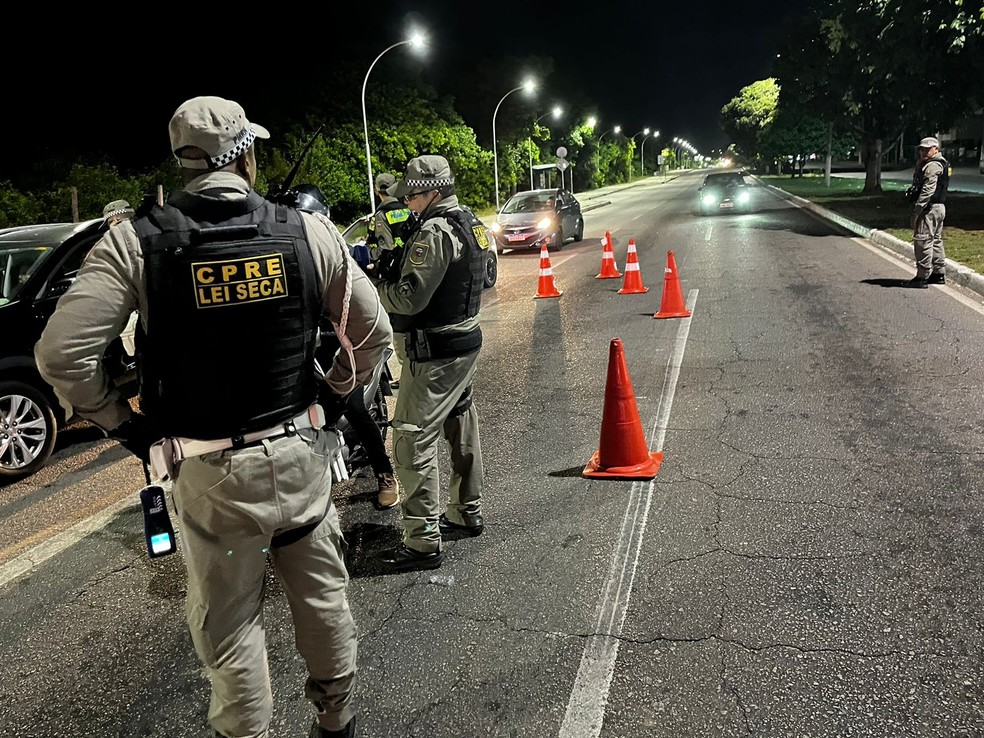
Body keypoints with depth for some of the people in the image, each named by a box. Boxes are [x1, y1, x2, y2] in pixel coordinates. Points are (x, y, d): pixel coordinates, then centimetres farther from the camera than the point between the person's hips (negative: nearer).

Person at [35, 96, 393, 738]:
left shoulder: (136, 242, -9)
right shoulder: (308, 231, -5)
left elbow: (62, 354, -13)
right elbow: (374, 332, -2)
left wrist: (128, 428, -1)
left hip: (209, 472, -2)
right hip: (300, 454, 2)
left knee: (230, 625, 15)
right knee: (323, 597, 22)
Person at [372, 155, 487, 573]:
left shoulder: (434, 233, -19)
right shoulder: (468, 224, 12)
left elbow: (410, 298, -25)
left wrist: (369, 288, -11)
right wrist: (396, 268, 9)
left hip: (434, 354, -11)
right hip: (465, 341, 11)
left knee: (413, 443, -7)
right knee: (461, 432, 20)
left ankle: (423, 542, -2)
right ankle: (467, 513, 35)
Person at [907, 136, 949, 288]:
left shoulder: (933, 166, -15)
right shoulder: (938, 164, 19)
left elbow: (927, 191, -22)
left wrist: (916, 212, -23)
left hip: (929, 208, -11)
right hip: (939, 207, 11)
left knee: (923, 241, -9)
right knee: (936, 241, 16)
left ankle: (922, 276, -7)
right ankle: (939, 274, 24)